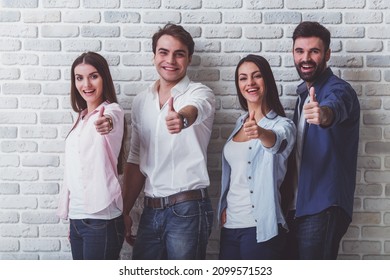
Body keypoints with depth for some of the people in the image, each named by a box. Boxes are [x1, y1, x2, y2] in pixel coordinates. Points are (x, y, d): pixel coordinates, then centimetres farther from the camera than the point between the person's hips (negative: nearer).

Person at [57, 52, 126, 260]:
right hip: (76, 216, 7)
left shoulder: (112, 110, -7)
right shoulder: (81, 118, 15)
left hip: (101, 218, -7)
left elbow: (110, 118, -33)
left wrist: (107, 122, -57)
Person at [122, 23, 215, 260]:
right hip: (150, 210, 5)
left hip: (188, 210, -5)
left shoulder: (200, 93, -5)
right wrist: (125, 211, 13)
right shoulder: (141, 101, 11)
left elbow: (193, 110, -31)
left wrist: (181, 118, -54)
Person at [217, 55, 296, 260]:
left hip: (261, 228, -6)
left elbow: (276, 140, -32)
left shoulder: (282, 125, -7)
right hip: (230, 224, 6)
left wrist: (260, 133, -52)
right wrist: (224, 207, 9)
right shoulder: (241, 123, 12)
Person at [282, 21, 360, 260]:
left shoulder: (338, 90, -12)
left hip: (323, 207, -8)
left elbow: (335, 106, -38)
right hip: (298, 204, 9)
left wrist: (324, 113, -61)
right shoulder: (304, 92, 14)